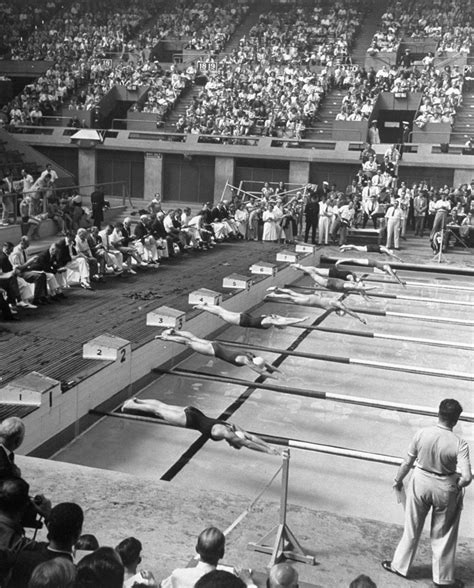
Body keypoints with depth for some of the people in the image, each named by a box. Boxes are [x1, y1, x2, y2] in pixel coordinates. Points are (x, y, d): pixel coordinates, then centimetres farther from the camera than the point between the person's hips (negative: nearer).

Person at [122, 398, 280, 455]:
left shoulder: (234, 428, -10)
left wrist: (270, 446, -12)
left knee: (162, 406, 23)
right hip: (189, 420, -7)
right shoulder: (224, 433, -30)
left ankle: (136, 401, 43)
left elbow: (251, 436, -6)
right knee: (158, 411, 13)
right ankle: (131, 405, 32)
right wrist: (267, 451, -35)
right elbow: (246, 443, -34)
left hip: (192, 412, 7)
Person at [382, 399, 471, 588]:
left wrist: (398, 480, 13)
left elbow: (408, 462, -4)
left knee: (412, 529, 21)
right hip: (445, 489, -2)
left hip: (420, 482, 2)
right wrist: (457, 486, -1)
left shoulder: (421, 434, -16)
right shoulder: (459, 444, -22)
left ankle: (399, 565, 36)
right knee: (442, 535, 17)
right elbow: (466, 477, -24)